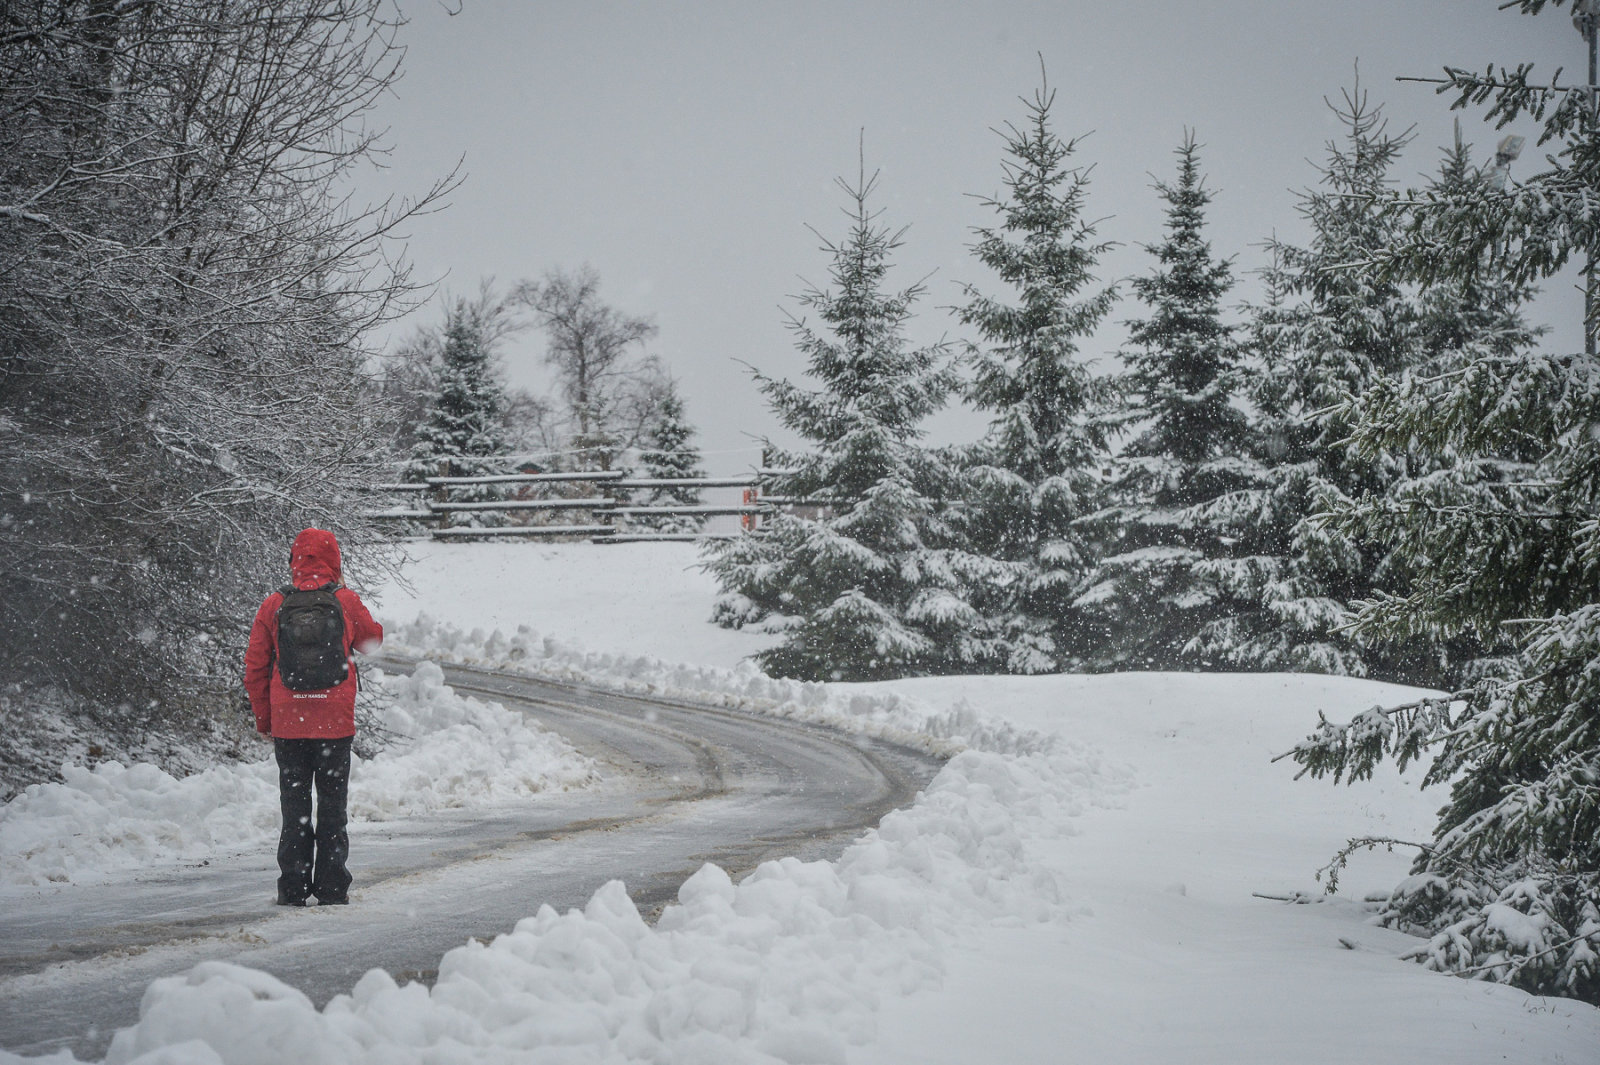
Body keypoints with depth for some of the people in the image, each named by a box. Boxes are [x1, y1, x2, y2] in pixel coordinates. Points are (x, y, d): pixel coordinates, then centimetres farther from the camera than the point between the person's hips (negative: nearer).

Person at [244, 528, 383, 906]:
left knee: (295, 807, 8)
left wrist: (263, 718, 12)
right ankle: (332, 888, 7)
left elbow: (255, 668, 2)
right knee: (332, 806, 8)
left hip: (288, 725, 1)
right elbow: (373, 640, 17)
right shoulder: (346, 602, -3)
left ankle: (293, 889, 5)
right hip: (336, 724, -1)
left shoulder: (273, 606, -1)